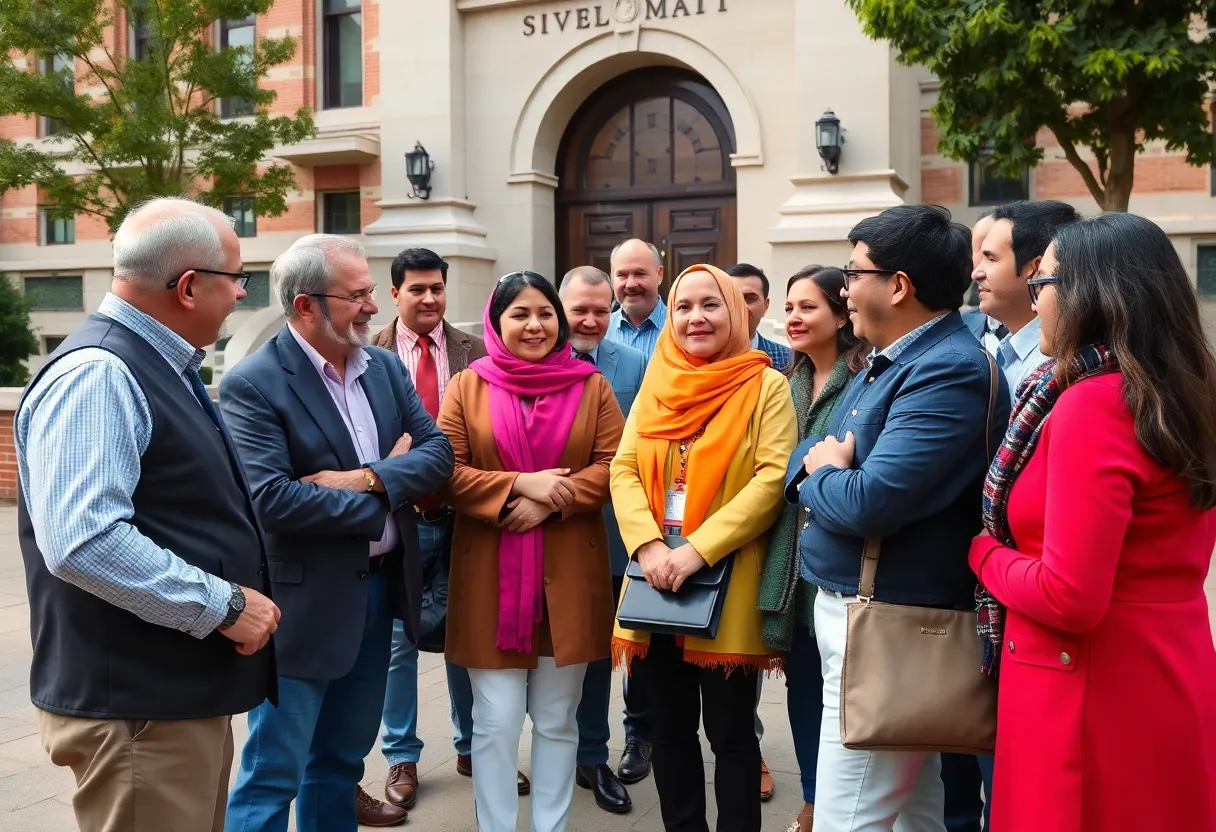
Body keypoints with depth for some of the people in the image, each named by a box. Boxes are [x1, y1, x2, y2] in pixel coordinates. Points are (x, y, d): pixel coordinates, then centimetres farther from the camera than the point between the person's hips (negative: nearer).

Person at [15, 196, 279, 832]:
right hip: (136, 704, -10)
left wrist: (235, 597, 15)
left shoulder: (159, 368, 13)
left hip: (185, 686, 10)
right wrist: (223, 605, -23)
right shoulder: (96, 374, -20)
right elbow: (81, 542, -31)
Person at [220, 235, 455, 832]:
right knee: (274, 771, 4)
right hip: (303, 600, -7)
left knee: (343, 754, 20)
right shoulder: (252, 385, -16)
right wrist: (381, 505, -16)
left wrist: (368, 477, -18)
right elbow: (270, 499, -25)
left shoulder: (385, 366, 6)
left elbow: (439, 450, 1)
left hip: (379, 586, 7)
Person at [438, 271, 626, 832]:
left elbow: (614, 465, -1)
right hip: (490, 578, -1)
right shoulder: (468, 387, 3)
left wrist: (551, 500, -15)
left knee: (557, 720, 11)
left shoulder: (591, 385, 6)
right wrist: (520, 484, -15)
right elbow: (445, 473, -3)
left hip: (568, 577, 1)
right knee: (495, 721, 2)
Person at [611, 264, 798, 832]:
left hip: (727, 586, -4)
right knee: (670, 731, 14)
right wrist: (648, 546, -13)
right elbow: (623, 469, 4)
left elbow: (774, 478, -13)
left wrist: (700, 548, -20)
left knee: (730, 733, 6)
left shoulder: (766, 386, -3)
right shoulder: (656, 386, 10)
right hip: (657, 582, 4)